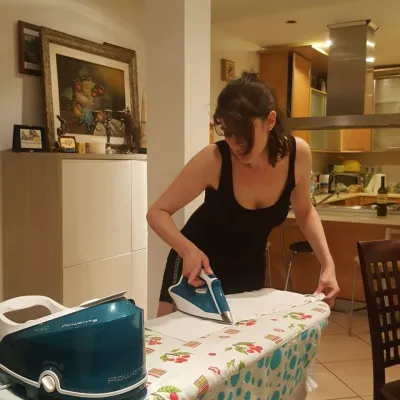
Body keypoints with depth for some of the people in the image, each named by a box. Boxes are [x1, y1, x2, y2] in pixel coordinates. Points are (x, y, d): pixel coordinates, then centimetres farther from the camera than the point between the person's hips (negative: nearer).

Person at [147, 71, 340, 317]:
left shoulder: (298, 154, -20)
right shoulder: (214, 160, -30)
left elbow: (304, 212, -1)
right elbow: (158, 213, -21)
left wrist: (327, 264, -12)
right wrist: (188, 249, -39)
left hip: (250, 266, 3)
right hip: (198, 263, -3)